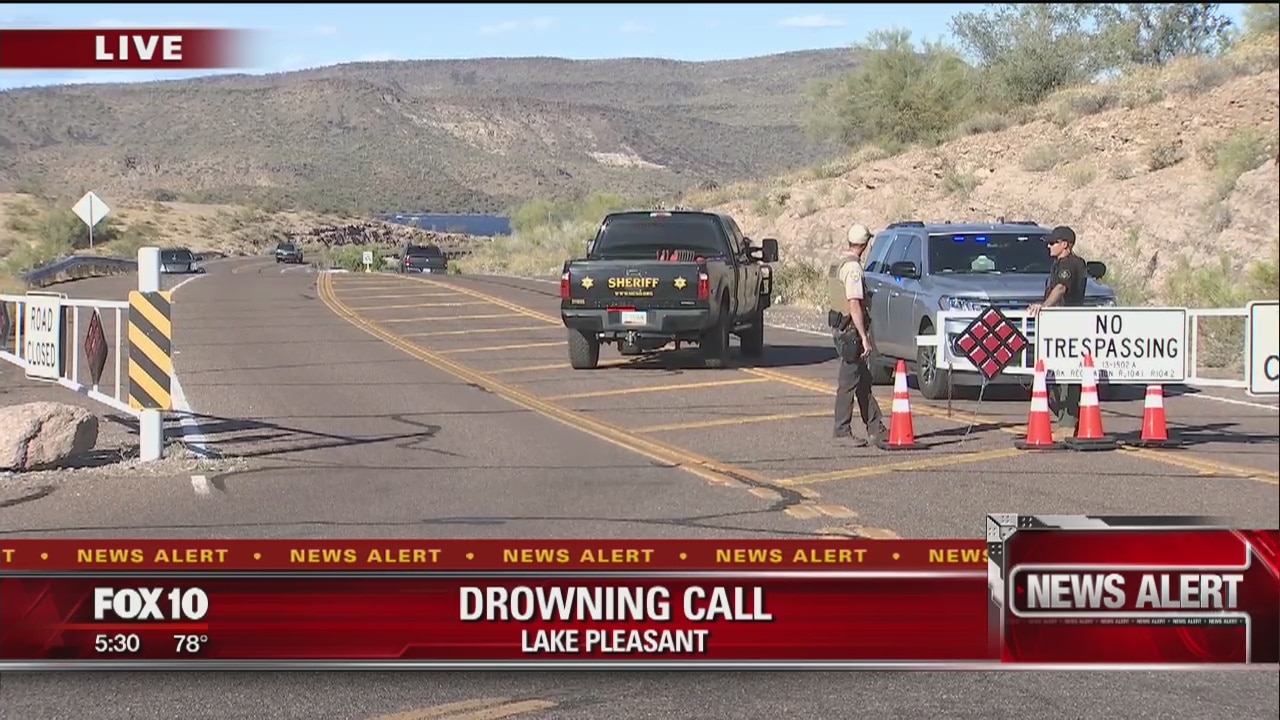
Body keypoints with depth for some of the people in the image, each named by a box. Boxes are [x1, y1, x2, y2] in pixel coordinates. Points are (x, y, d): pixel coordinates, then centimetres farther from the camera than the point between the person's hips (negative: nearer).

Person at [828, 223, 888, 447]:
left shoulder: (839, 264, 12)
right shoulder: (852, 268, -18)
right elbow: (854, 305, -23)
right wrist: (864, 337, -22)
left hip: (839, 326, 10)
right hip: (850, 330, -10)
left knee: (863, 381, 13)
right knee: (849, 381, -3)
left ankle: (875, 427, 18)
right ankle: (842, 431, 2)